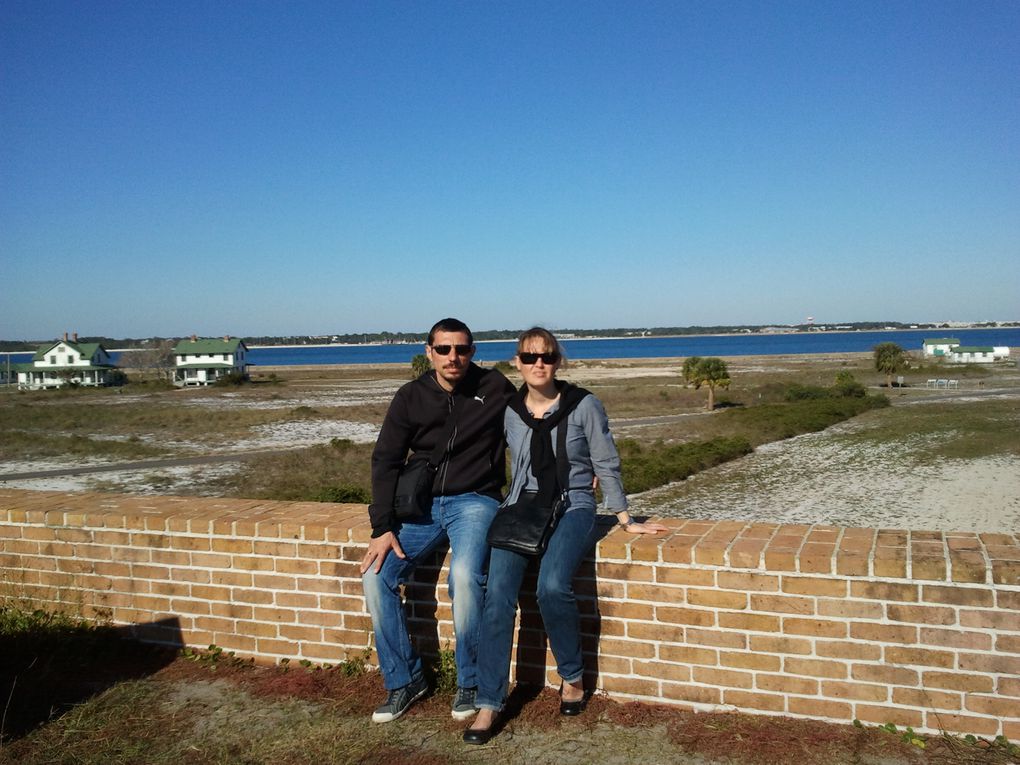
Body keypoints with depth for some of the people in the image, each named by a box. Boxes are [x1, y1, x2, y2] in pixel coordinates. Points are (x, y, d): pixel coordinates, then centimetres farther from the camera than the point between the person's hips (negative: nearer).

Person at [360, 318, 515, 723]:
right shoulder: (410, 397, 1)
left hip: (475, 501, -3)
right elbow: (385, 461, 0)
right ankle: (404, 679, 3)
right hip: (423, 504, 4)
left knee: (464, 575, -30)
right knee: (376, 576, -14)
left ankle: (470, 682, -8)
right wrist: (383, 527, -9)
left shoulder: (494, 388, -3)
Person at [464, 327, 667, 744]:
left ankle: (572, 678, -1)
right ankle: (489, 703, -9)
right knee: (498, 593, -20)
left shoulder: (584, 406, -4)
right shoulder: (507, 410, 4)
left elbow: (606, 465, 2)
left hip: (572, 507, -2)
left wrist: (625, 519, 2)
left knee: (552, 586, -28)